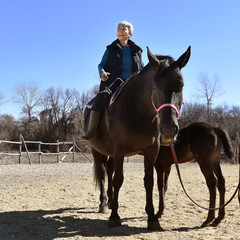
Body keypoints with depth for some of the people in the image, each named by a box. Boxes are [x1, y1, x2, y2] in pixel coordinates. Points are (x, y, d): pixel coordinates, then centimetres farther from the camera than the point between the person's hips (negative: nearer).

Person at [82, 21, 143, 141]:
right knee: (99, 100, -29)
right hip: (113, 83, -2)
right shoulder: (111, 49, 12)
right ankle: (91, 132, -20)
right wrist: (102, 73, -13)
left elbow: (141, 69, 24)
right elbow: (101, 64, 11)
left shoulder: (136, 50, 18)